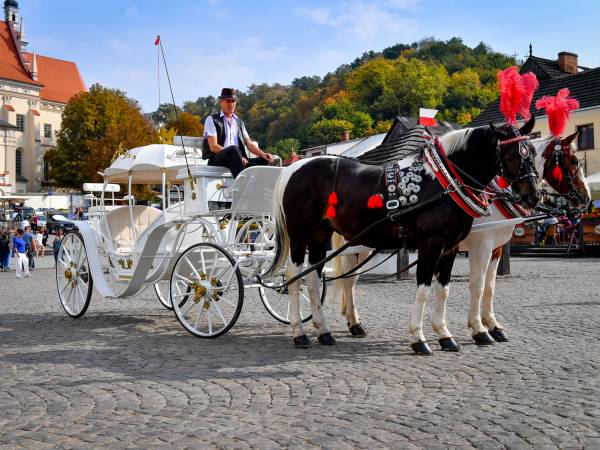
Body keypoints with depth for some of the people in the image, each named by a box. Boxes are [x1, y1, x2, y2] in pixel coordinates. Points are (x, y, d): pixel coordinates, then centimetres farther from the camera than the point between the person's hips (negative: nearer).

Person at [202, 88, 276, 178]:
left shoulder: (239, 122, 26)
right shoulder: (212, 120, 7)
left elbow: (249, 144, 18)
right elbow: (213, 147, -6)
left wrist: (263, 154, -5)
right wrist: (237, 157, -20)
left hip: (238, 159, 5)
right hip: (217, 160, -5)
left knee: (264, 160, -20)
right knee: (233, 149, -38)